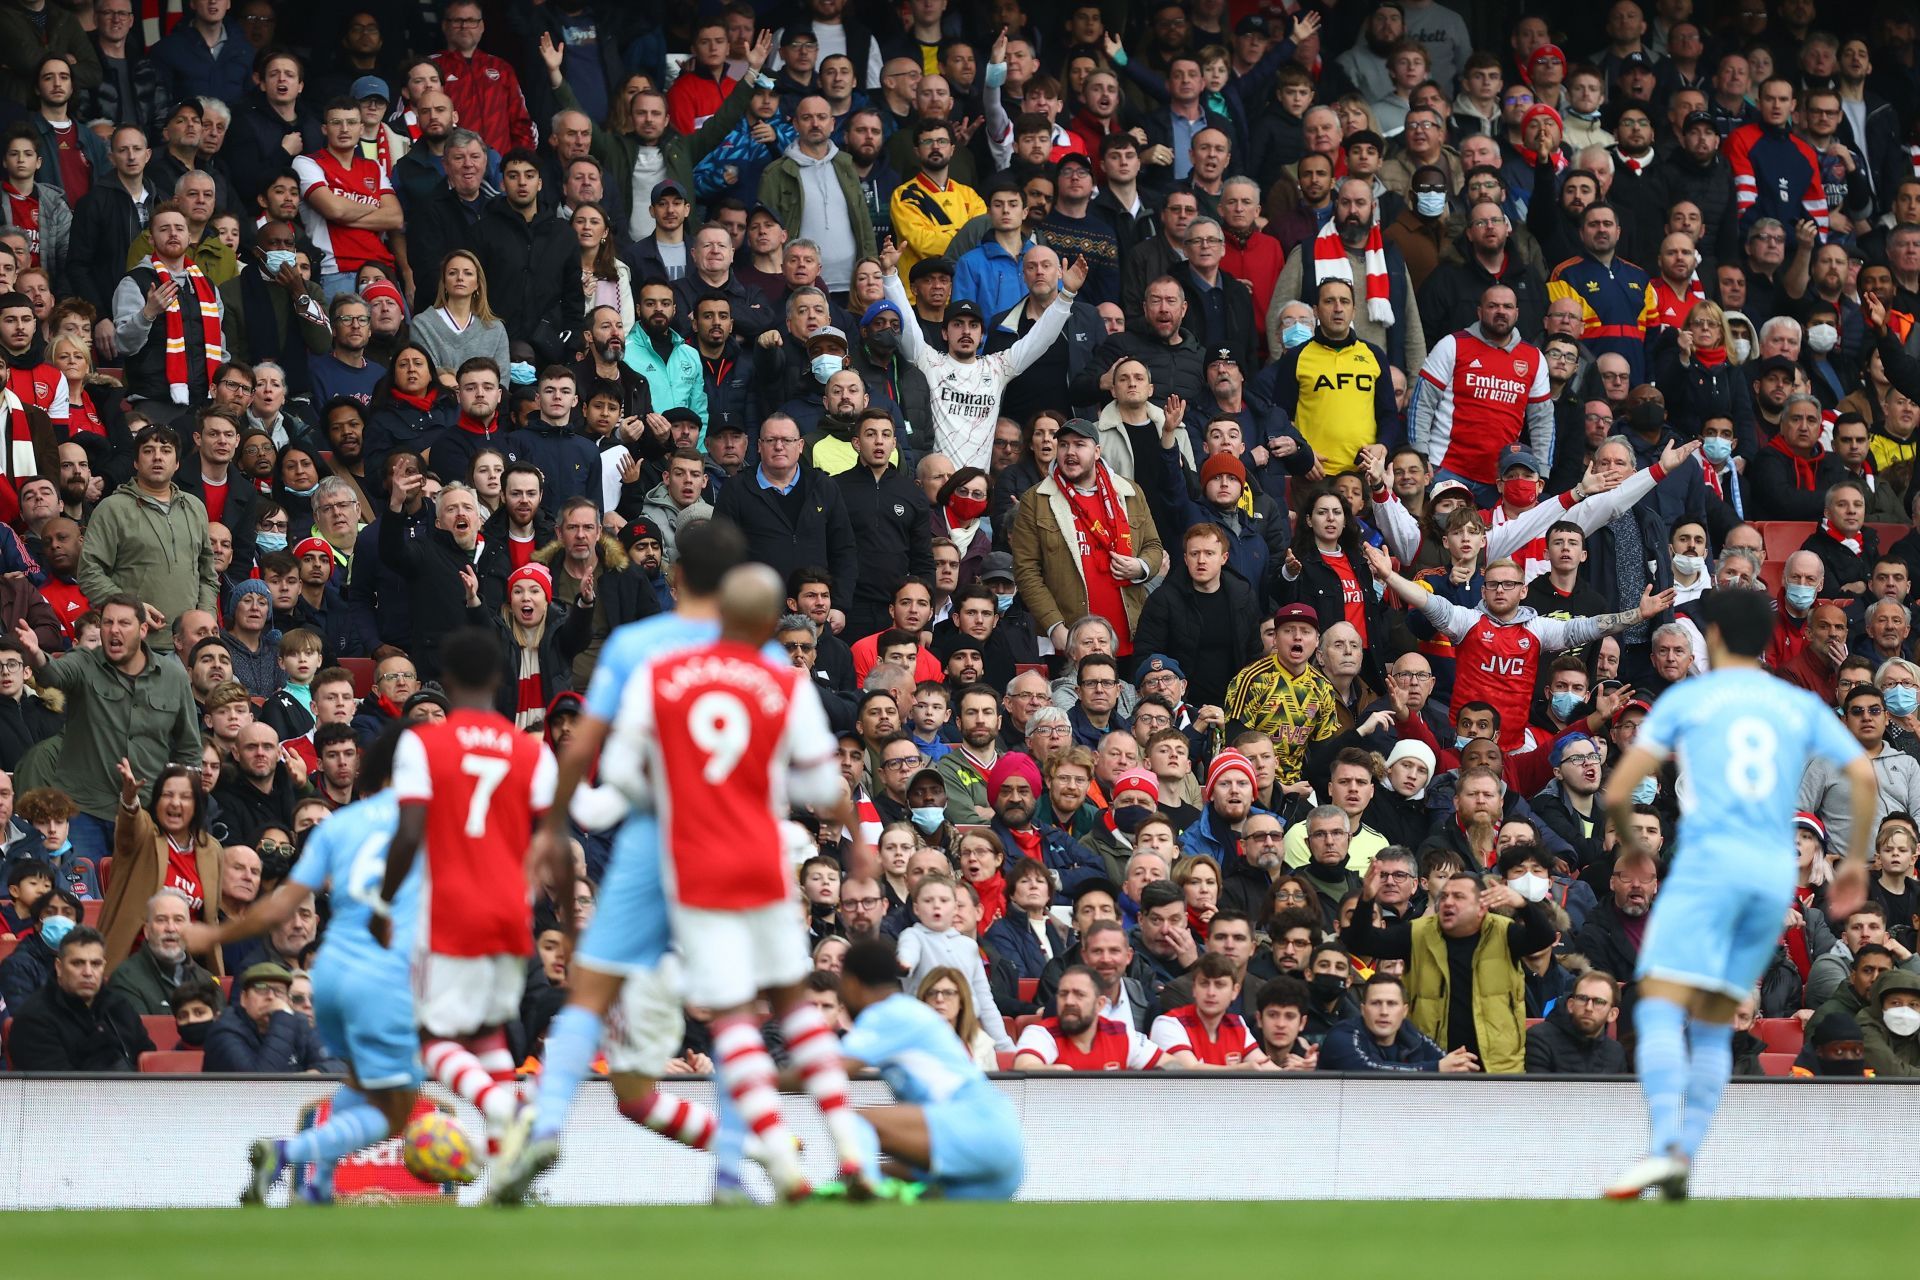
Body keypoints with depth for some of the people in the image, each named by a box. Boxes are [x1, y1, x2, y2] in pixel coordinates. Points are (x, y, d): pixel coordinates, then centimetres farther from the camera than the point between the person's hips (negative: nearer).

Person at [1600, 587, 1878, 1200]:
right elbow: (1864, 776, 7)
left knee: (1659, 1006, -12)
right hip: (1776, 873, 5)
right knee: (1713, 1026, 11)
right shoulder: (1802, 706, 17)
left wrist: (1631, 840, 23)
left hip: (1709, 860, -5)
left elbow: (1617, 792, 3)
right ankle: (1683, 1161, 0)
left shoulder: (1685, 698, 8)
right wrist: (1857, 860, 18)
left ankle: (1665, 1146, -32)